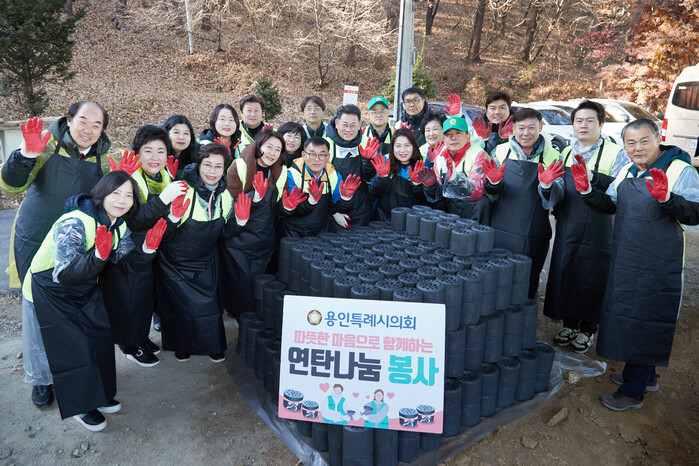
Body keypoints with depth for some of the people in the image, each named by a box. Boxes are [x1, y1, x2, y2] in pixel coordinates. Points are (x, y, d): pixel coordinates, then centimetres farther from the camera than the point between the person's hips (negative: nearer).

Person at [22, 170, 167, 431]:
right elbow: (62, 275, -39)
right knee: (72, 349, -3)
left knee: (100, 339, 9)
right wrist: (99, 256, -54)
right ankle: (81, 406, 19)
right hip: (50, 292, -7)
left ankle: (99, 394, 30)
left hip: (85, 290, 7)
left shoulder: (118, 224, -8)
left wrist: (147, 249, -25)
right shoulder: (75, 223, -33)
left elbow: (126, 260, -5)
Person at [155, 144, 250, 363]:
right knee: (177, 304, 11)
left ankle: (213, 346, 35)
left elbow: (224, 233, 3)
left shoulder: (225, 195, -6)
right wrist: (174, 217, -40)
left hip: (205, 263, 3)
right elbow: (164, 236, -21)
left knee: (208, 303, 9)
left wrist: (240, 220, -15)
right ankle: (181, 345, 39)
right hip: (175, 263, -3)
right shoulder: (183, 191, -23)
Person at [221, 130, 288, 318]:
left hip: (263, 238, 4)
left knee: (257, 279, 10)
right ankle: (239, 316, 23)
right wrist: (255, 196, -28)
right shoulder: (240, 167, -10)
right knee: (238, 280, 0)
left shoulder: (281, 172, 5)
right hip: (238, 237, -3)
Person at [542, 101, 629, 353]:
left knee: (591, 278, 4)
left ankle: (587, 328, 24)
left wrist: (597, 178, -31)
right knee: (564, 274, 10)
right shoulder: (565, 153, 12)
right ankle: (569, 324, 28)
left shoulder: (616, 153, -2)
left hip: (597, 231, -4)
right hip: (567, 228, 4)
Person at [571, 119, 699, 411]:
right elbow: (610, 204, 17)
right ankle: (645, 376, 41)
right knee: (627, 319, 19)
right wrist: (587, 190, -1)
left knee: (643, 325, 2)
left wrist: (667, 198, -38)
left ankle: (633, 392, 18)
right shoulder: (626, 172, 10)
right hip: (623, 263, 8)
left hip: (658, 269, -7)